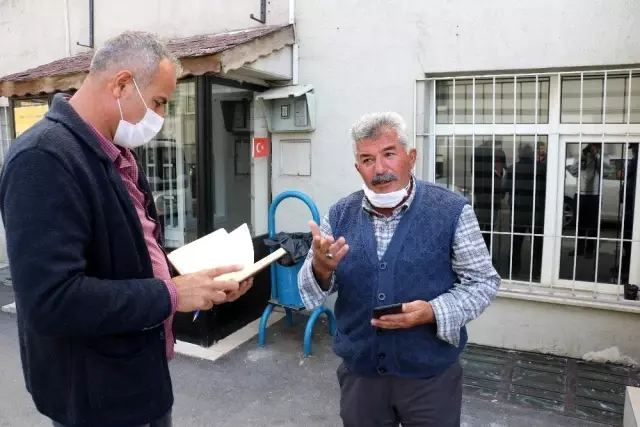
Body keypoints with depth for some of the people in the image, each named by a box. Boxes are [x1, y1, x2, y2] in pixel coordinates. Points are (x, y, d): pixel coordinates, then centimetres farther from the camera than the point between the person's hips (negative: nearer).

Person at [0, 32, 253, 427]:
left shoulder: (116, 154, 6)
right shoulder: (44, 158, -24)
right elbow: (51, 301, -31)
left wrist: (199, 278, 0)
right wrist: (171, 295, -24)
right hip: (97, 394, -8)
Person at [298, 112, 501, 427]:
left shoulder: (452, 211, -10)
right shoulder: (339, 215, -2)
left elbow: (482, 282, -5)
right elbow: (309, 291, 1)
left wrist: (432, 313, -22)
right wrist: (320, 269, -22)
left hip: (431, 376, -2)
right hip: (359, 373, 3)